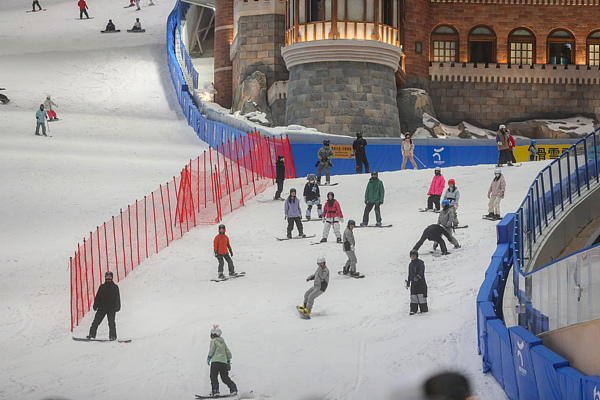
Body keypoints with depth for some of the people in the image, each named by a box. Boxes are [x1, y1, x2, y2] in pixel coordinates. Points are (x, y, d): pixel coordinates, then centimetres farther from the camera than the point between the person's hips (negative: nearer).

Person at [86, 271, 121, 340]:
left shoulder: (115, 287, 7)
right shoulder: (102, 287, 12)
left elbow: (117, 298, 5)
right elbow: (97, 297, 12)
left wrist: (117, 307, -3)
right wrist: (95, 305, 4)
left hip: (111, 308, -2)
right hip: (102, 307, 2)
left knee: (111, 322, -8)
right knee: (96, 321, -1)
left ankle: (112, 336, -3)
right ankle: (92, 334, 5)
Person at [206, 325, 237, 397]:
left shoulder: (213, 341, 3)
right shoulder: (223, 342, 23)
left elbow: (212, 350, -7)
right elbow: (228, 352, 20)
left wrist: (209, 358, 3)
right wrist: (229, 361, 23)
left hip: (215, 361, -7)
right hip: (224, 361, 7)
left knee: (213, 377, -3)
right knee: (225, 378, 9)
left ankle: (215, 391, -14)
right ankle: (233, 389, -6)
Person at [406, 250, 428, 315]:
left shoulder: (420, 263, -4)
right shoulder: (410, 264, 16)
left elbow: (422, 271, -19)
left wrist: (418, 276, -35)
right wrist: (408, 282, 24)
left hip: (421, 283, -5)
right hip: (413, 284, 5)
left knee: (421, 296, -6)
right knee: (413, 297, 0)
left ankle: (424, 309, 2)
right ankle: (413, 310, 2)